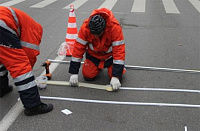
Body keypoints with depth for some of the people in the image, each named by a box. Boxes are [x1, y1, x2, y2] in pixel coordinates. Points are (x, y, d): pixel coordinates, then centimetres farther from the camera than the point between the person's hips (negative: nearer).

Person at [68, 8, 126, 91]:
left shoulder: (115, 27, -34)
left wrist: (116, 76, -38)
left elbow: (119, 50, -33)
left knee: (115, 76, -18)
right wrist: (73, 73, -23)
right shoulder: (85, 27, -27)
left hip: (110, 54, -2)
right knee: (88, 76, -12)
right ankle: (98, 67, 21)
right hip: (93, 54, 2)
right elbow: (78, 48, -22)